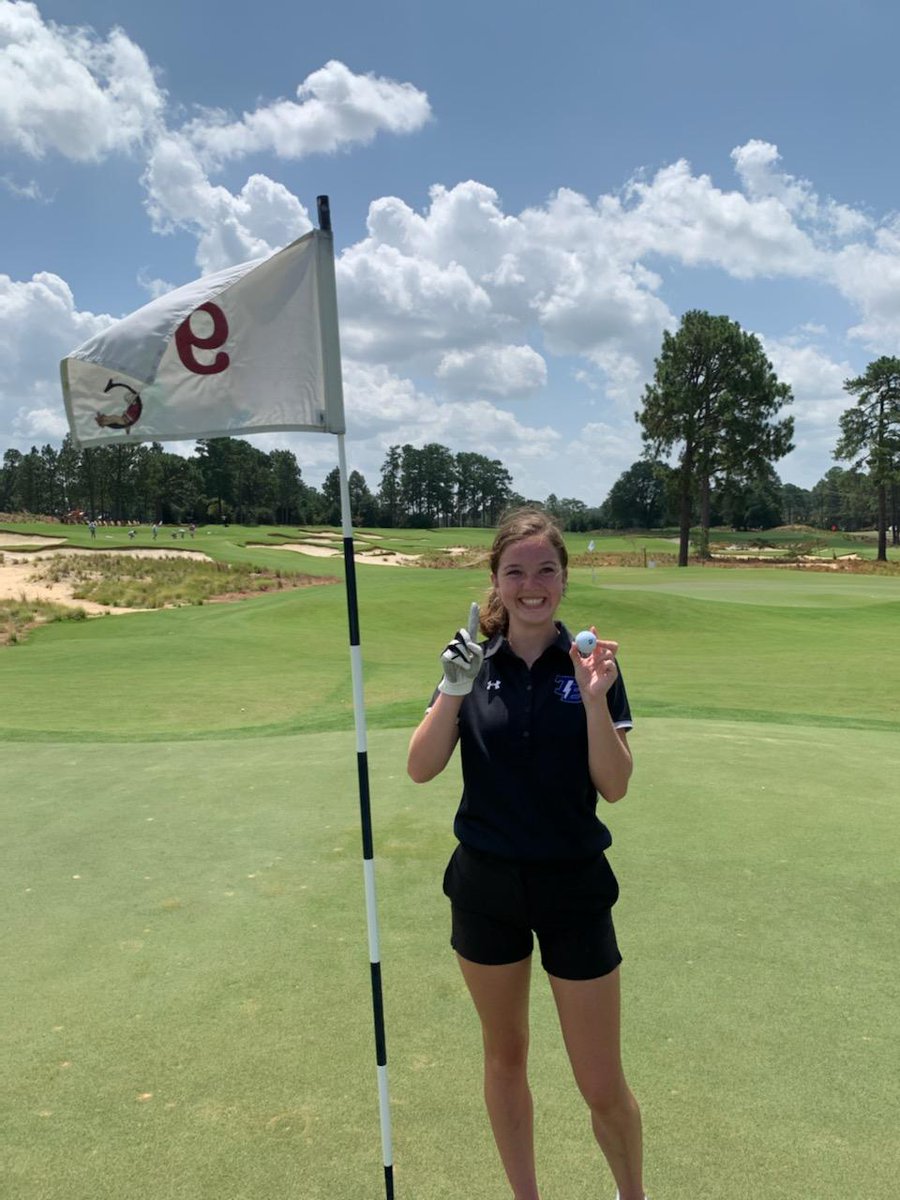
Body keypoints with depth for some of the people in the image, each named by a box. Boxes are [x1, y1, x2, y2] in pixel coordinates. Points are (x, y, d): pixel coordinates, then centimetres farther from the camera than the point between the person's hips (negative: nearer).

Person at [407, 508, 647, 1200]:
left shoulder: (590, 662, -7)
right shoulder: (475, 661, -3)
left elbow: (614, 787, -11)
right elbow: (421, 769, -10)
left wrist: (595, 699, -25)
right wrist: (454, 691, -24)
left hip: (574, 884, -1)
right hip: (486, 884, 2)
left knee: (603, 1087, 7)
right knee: (505, 1057, 19)